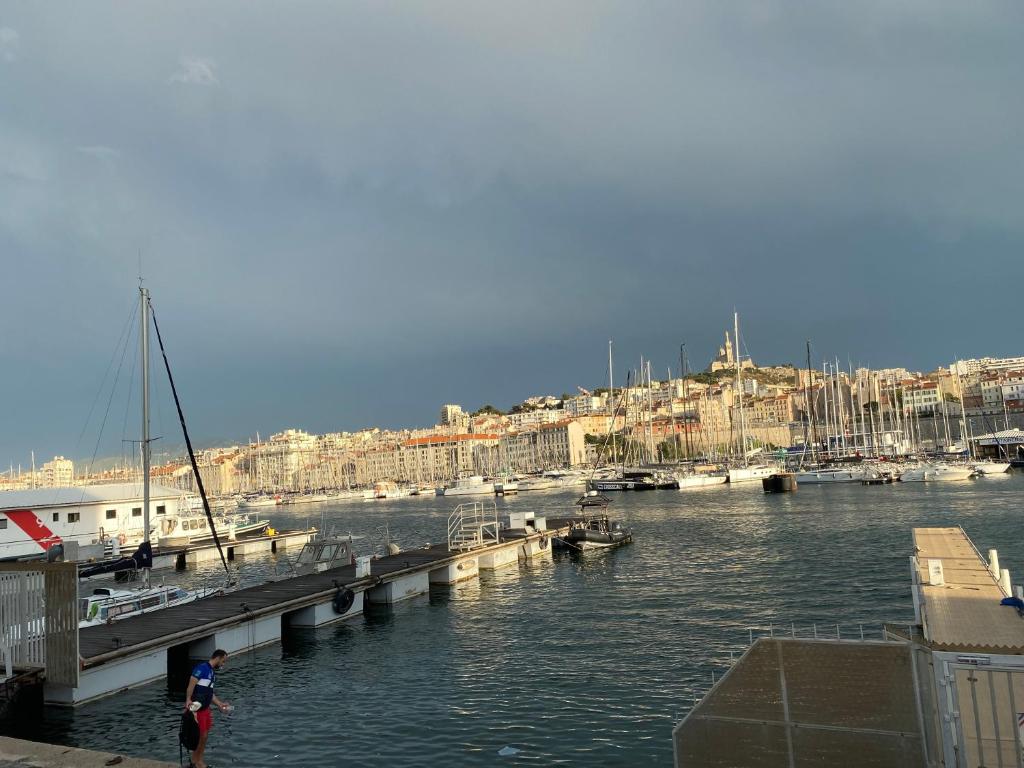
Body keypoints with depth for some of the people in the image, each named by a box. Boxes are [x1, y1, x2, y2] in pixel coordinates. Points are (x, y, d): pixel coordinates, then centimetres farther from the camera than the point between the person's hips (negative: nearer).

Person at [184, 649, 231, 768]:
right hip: (196, 708, -9)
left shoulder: (212, 672, 16)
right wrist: (188, 700, -34)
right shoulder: (202, 668, -13)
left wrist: (220, 704, 19)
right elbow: (191, 684, -23)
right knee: (201, 736, -2)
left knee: (204, 736, 14)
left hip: (205, 708, 9)